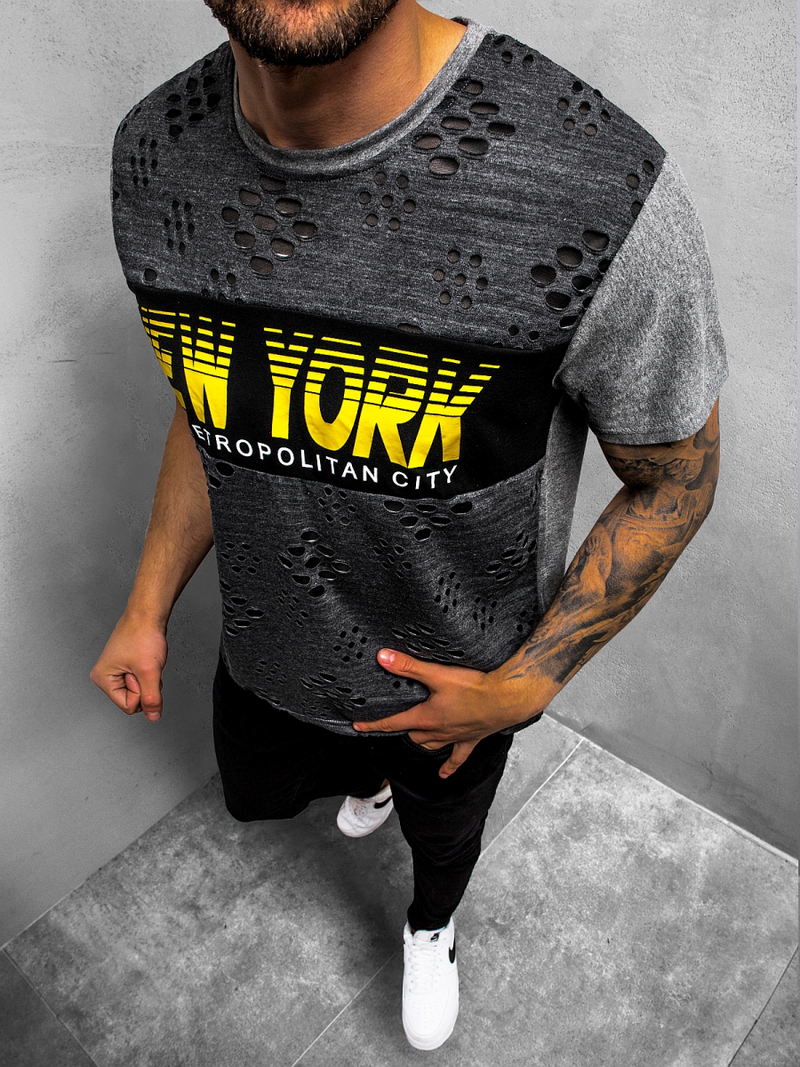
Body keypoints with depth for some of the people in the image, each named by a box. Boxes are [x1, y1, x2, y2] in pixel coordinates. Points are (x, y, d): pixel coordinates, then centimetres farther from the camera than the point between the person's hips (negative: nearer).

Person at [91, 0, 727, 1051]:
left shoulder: (605, 193, -34)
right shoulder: (154, 155, -16)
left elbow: (676, 484, -17)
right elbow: (205, 412, 0)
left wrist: (524, 687, -16)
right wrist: (147, 613, 4)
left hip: (448, 686, -3)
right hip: (263, 656, 4)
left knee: (442, 831, 30)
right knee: (256, 796, 33)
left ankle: (432, 929, 69)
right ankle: (364, 780, 70)